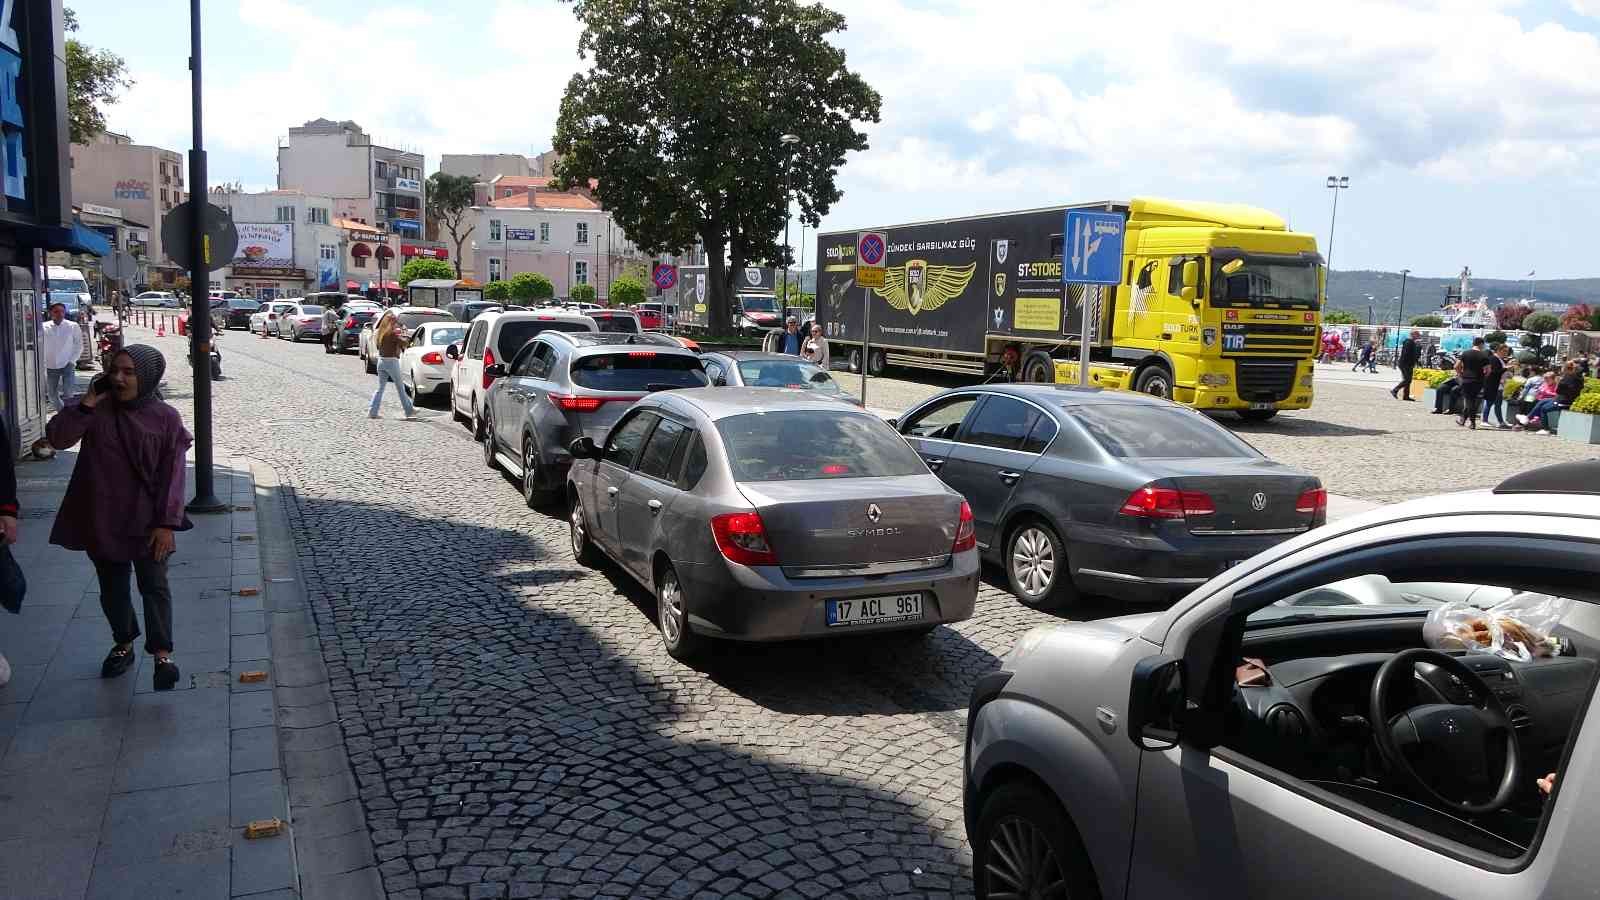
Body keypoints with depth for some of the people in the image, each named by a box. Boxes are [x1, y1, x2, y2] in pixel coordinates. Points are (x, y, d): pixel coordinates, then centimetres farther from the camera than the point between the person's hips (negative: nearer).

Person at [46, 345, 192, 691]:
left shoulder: (165, 418, -8)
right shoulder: (97, 410, -1)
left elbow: (172, 474, -9)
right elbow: (57, 437, -13)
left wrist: (166, 523, -13)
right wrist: (88, 401, -19)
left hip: (146, 521, -3)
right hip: (102, 519, 3)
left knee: (154, 586, -1)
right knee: (112, 586, 16)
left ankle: (162, 654, 3)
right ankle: (124, 644, 32)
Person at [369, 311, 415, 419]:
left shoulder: (380, 333, 9)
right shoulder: (393, 333, -14)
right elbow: (404, 342, -21)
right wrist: (406, 336, 2)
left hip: (381, 360, 7)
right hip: (391, 361, -7)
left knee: (380, 388, 10)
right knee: (400, 388, 4)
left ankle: (372, 412, 3)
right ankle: (409, 411, 14)